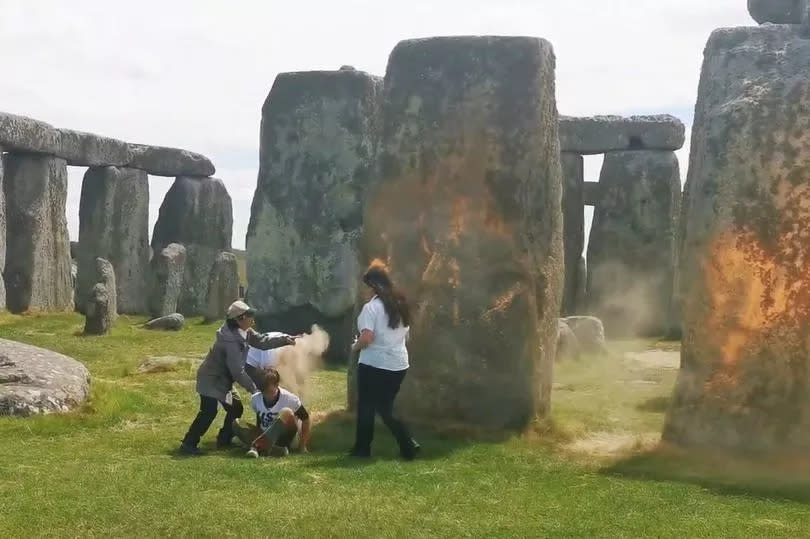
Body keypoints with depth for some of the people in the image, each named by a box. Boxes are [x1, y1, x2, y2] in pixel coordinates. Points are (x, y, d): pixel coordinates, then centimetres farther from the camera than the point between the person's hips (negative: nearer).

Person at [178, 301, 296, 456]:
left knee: (236, 408, 13)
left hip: (223, 380, 10)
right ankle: (188, 444, -19)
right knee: (209, 411, -21)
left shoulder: (244, 332, -1)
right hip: (211, 380, -10)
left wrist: (285, 339, -5)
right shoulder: (231, 341, -29)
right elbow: (238, 371, -27)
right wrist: (253, 389, -20)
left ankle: (224, 440, 26)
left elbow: (261, 341, 7)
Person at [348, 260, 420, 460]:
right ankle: (408, 444, 4)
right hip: (398, 365, 7)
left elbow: (367, 337, -23)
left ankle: (362, 448, 9)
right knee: (386, 408, 15)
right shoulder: (400, 305, 9)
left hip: (374, 365, -7)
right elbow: (405, 334, 18)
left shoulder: (371, 307, -14)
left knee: (366, 407, 7)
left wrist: (355, 347, -5)